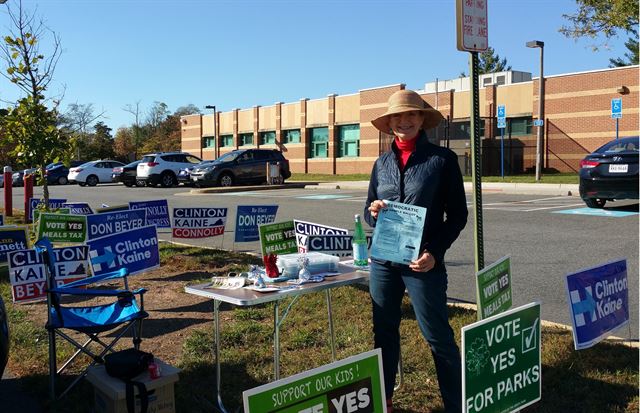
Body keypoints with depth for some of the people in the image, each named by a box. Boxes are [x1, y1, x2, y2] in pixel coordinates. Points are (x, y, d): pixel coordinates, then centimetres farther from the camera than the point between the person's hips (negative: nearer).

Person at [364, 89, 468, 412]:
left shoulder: (442, 159, -4)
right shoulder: (382, 163, 9)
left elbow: (457, 214, -3)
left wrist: (435, 252, -15)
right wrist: (373, 212, -9)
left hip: (422, 261, -4)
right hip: (382, 260, 5)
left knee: (438, 336, 2)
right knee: (383, 332, 15)